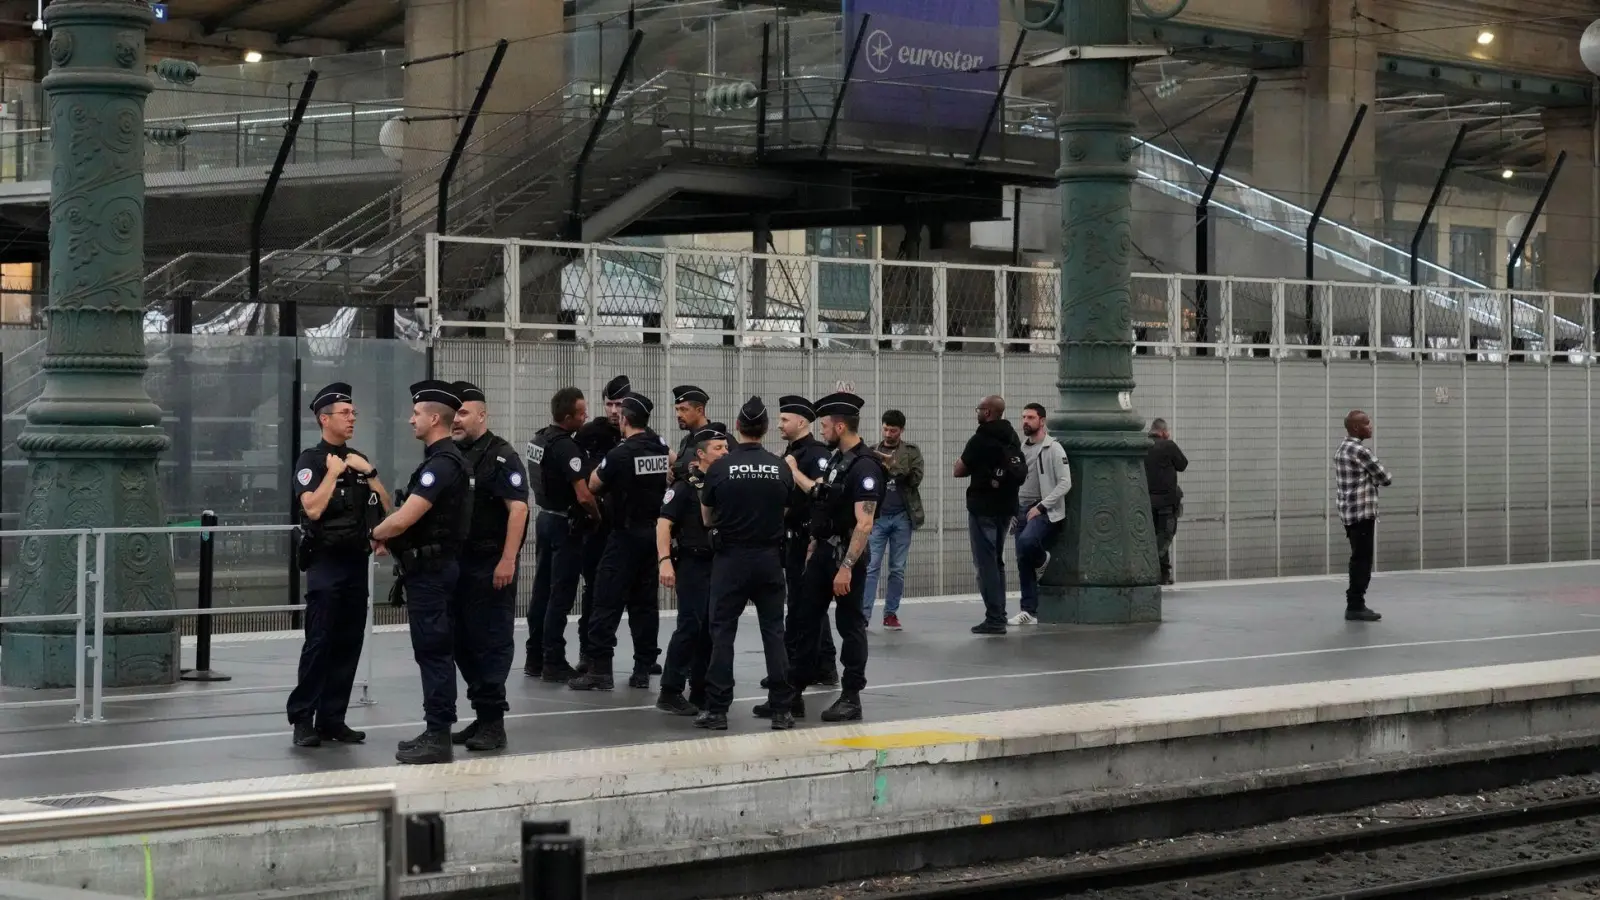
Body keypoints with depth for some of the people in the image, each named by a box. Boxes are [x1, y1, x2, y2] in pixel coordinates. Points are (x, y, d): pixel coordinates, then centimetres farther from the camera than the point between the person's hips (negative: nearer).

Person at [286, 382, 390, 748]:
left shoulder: (358, 459, 14)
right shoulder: (311, 460, -3)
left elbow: (386, 507, 9)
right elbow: (313, 508, -18)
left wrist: (368, 471, -2)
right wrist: (333, 471, -12)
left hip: (356, 562, 6)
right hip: (326, 563, -6)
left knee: (349, 643, 4)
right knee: (319, 642, -10)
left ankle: (332, 718, 9)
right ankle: (302, 718, -6)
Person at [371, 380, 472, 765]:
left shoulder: (442, 463, -18)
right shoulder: (443, 459, 15)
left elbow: (403, 518, -23)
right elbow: (413, 516, 20)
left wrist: (377, 533, -4)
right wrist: (390, 536, 4)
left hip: (431, 569, -10)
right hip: (431, 565, 10)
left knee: (433, 650, -7)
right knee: (435, 650, 13)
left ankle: (438, 737, -6)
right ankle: (436, 731, 19)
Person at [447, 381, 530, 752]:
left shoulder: (500, 456, -8)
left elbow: (518, 508, -15)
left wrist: (508, 560, -21)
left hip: (490, 567, -8)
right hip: (456, 564, 8)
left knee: (492, 641, -4)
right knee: (463, 642, 11)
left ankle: (493, 722, -1)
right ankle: (481, 716, 20)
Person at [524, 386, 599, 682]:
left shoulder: (539, 439, 7)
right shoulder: (565, 447, -20)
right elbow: (583, 495, -25)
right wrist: (598, 516, -9)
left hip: (545, 517, 9)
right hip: (566, 524, -9)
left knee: (542, 590, 13)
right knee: (561, 595, -4)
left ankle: (534, 658, 17)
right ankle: (554, 663, -3)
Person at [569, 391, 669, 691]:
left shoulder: (620, 454, -15)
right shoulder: (662, 448, 3)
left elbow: (593, 484, -3)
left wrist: (602, 467, 12)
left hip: (626, 535, -6)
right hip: (656, 531, 6)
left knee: (607, 602, -4)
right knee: (645, 602, 11)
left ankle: (600, 669, -8)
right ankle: (643, 669, 10)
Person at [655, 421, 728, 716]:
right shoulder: (685, 486, -7)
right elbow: (664, 523, -12)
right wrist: (665, 560, -23)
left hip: (721, 564, 6)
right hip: (692, 563, -6)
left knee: (712, 629, 7)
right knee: (690, 626, -10)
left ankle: (701, 692, 15)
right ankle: (670, 692, -5)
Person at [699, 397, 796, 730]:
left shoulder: (719, 468, -8)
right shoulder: (781, 468, -3)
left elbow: (707, 517, 3)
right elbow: (786, 510, 9)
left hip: (731, 559, -2)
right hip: (769, 558, 2)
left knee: (722, 632, 3)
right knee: (774, 631, 8)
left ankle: (717, 710, 1)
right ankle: (780, 708, 8)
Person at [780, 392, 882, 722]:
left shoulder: (864, 467, -19)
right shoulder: (837, 458, 9)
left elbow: (864, 524, -24)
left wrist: (847, 567, -27)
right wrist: (794, 473, 28)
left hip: (847, 554, -9)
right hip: (823, 550, 9)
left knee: (850, 624, 1)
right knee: (806, 619, 10)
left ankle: (851, 698, 10)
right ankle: (793, 692, 15)